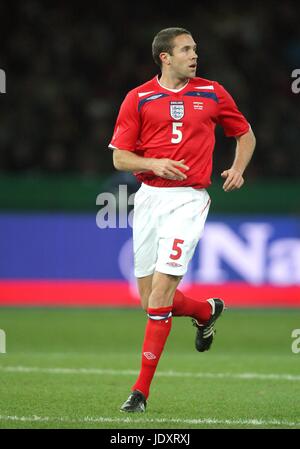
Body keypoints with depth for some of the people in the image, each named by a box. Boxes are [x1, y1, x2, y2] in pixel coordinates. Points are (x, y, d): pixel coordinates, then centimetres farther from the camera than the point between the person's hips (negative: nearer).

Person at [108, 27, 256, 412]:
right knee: (151, 300, 6)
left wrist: (238, 169, 3)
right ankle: (207, 311, 39)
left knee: (161, 291, -13)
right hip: (149, 196, 2)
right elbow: (120, 157, 3)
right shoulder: (138, 98, 3)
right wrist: (154, 164, -16)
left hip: (188, 199, -2)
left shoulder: (212, 93, 7)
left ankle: (141, 390, -8)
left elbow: (245, 134, 20)